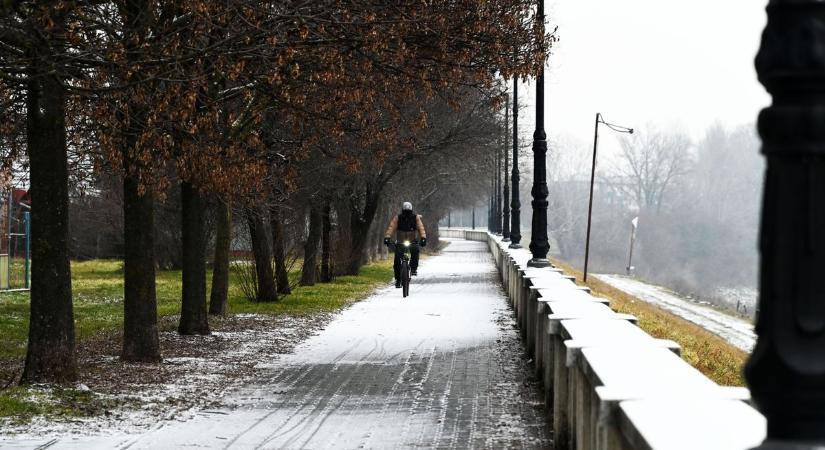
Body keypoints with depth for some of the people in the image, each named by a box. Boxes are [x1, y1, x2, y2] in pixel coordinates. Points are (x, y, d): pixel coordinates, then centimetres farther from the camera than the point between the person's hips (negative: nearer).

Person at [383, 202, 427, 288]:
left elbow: (421, 228, -18)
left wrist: (423, 238, -36)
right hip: (400, 242, 1)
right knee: (397, 260, -13)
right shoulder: (397, 218, -7)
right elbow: (391, 227, -19)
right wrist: (387, 238, -35)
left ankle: (414, 268, -19)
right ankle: (398, 280, 1)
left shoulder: (416, 218, -6)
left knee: (415, 250, -35)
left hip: (412, 241, -1)